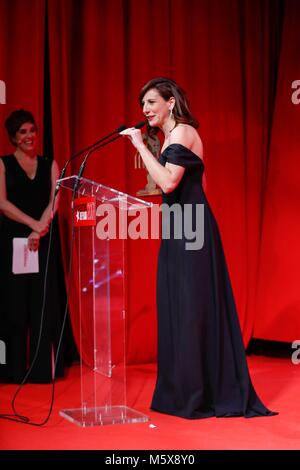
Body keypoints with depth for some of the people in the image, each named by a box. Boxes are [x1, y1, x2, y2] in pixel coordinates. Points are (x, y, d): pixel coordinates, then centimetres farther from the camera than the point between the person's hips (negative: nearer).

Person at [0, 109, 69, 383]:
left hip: (44, 242, 2)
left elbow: (54, 201, 1)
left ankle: (44, 368, 4)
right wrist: (33, 224, -17)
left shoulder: (49, 164, 12)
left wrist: (39, 230, -15)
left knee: (44, 304, 0)